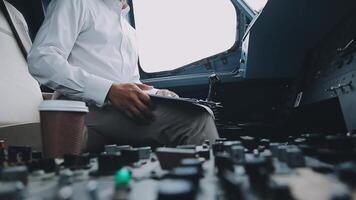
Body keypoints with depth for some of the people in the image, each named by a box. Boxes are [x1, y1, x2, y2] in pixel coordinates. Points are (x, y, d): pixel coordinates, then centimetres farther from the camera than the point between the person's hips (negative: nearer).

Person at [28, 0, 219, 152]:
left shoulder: (128, 29, 29)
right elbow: (41, 60, -8)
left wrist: (155, 94, 5)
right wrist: (110, 91, -19)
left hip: (126, 110, 8)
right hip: (91, 111, -7)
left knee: (198, 115, -13)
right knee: (197, 119, -25)